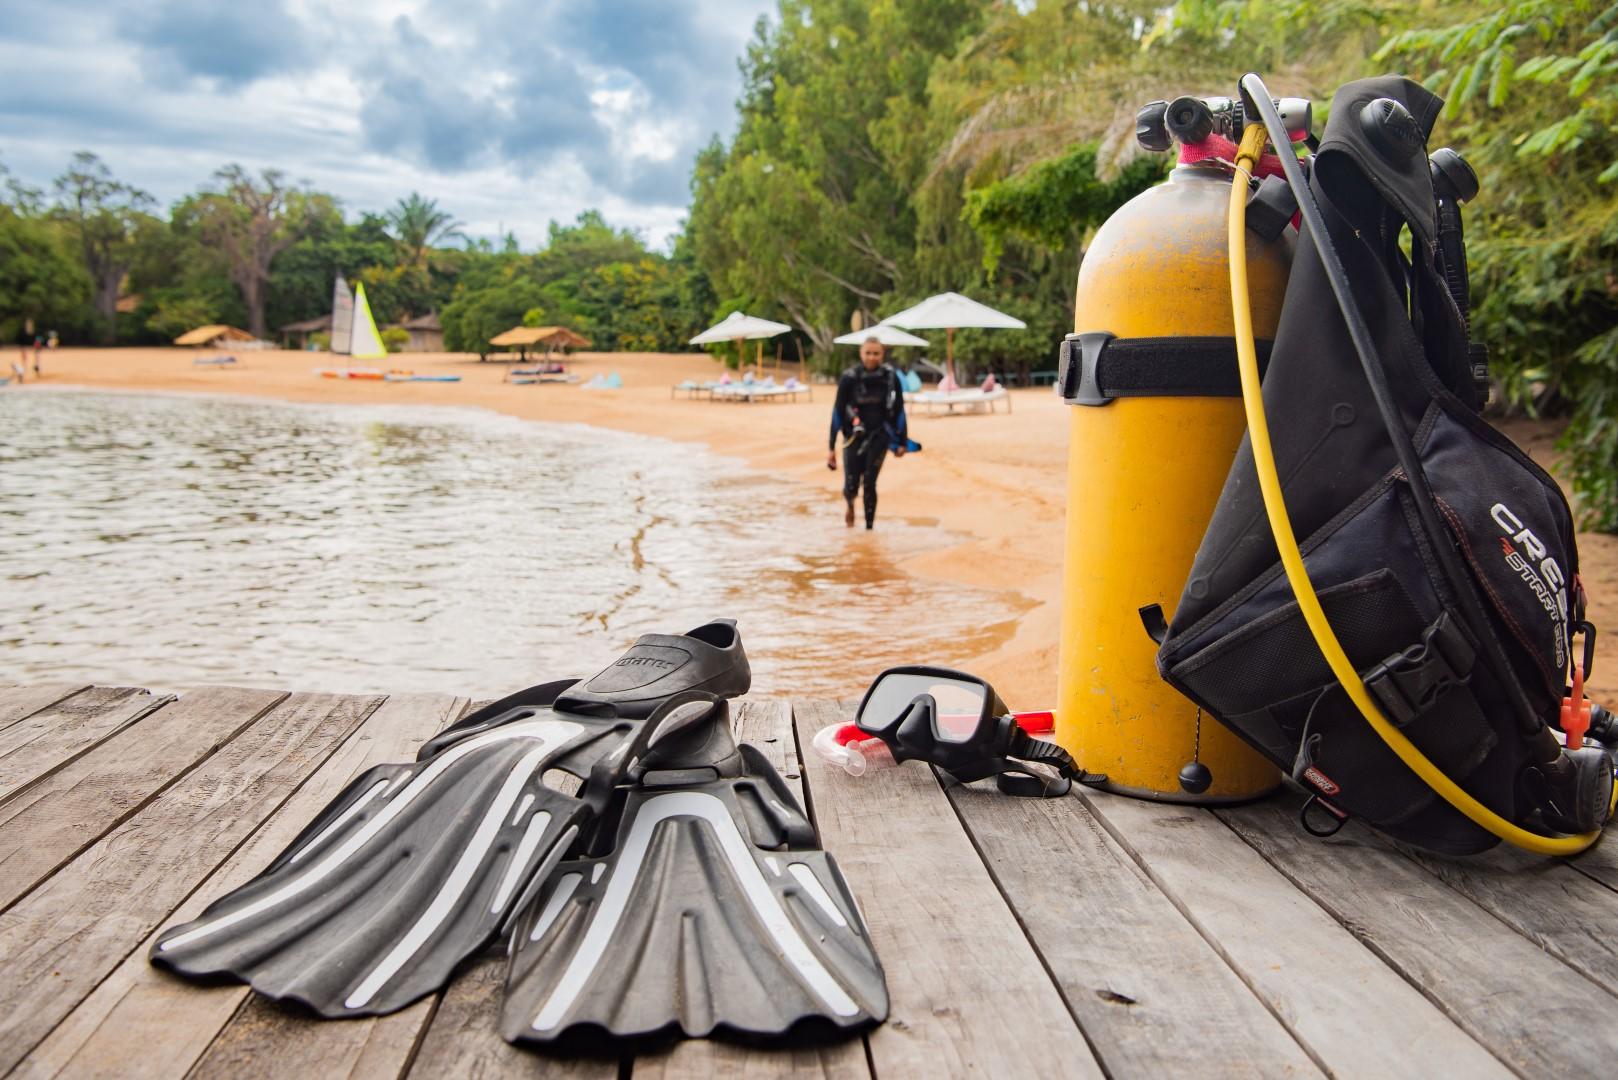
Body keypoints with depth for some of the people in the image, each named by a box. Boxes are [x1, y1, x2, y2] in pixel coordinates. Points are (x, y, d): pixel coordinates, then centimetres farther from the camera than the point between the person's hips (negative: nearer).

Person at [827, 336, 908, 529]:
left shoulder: (891, 377, -7)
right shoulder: (849, 378, -10)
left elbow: (899, 410, 2)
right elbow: (837, 412, -6)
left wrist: (902, 442, 4)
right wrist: (831, 447, -7)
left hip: (879, 436, 0)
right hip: (854, 436, 0)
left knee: (869, 483, -8)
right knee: (851, 486, -2)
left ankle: (869, 527, 7)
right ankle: (850, 505, 36)